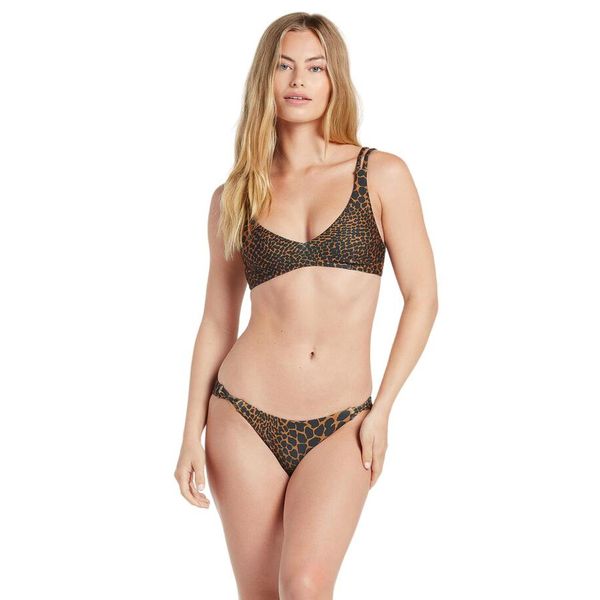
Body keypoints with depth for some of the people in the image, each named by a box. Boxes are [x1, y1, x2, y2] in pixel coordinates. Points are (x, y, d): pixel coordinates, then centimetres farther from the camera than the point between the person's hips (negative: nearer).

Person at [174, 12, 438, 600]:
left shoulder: (382, 174, 1)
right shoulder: (233, 196, 6)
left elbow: (422, 298, 1)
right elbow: (217, 321, 9)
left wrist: (380, 409, -4)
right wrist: (192, 434, 3)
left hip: (339, 427, -1)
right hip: (246, 418, 2)